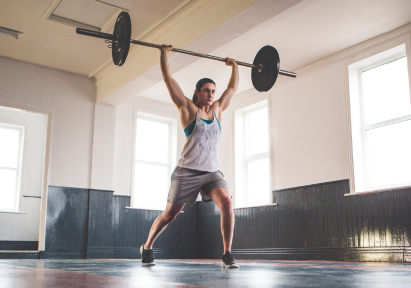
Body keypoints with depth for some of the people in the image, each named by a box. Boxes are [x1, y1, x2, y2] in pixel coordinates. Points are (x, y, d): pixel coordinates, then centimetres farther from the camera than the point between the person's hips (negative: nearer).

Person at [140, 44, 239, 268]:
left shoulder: (217, 110, 13)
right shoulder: (188, 108, 0)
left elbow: (232, 88, 26)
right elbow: (168, 79, -1)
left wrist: (234, 66, 31)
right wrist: (164, 54, 4)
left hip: (212, 172, 4)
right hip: (187, 172, -4)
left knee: (226, 203, -22)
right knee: (170, 214, 6)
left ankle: (227, 255, -15)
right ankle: (147, 247, 30)